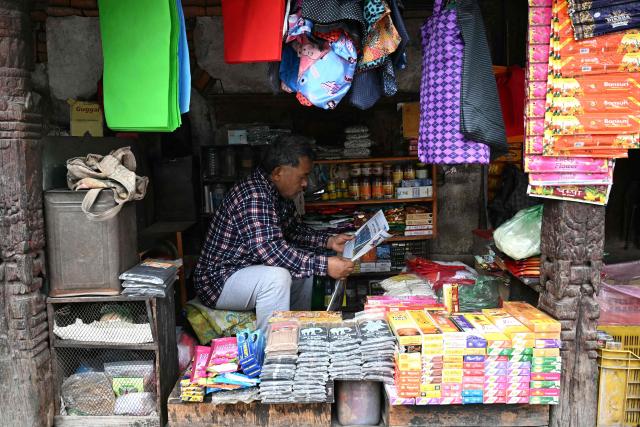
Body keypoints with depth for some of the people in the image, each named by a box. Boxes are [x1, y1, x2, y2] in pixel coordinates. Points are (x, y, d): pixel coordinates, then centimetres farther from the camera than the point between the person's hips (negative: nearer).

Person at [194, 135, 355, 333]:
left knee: (305, 263, 11)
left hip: (246, 268, 10)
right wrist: (325, 265, -34)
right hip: (218, 281, -10)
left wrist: (329, 241, 2)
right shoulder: (253, 196, -27)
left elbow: (294, 229, 16)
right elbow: (271, 250, -36)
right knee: (277, 276, -32)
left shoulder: (278, 192, 3)